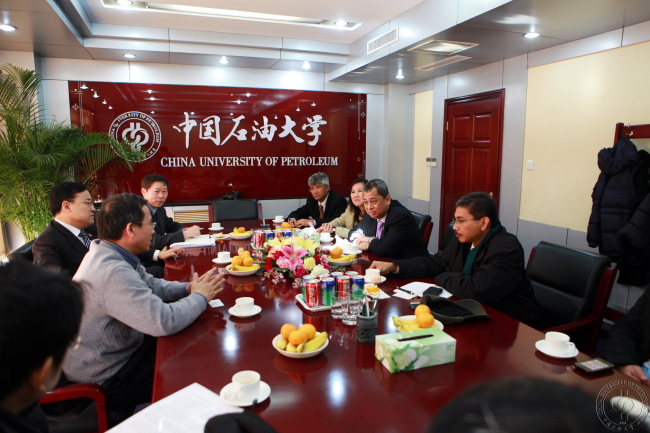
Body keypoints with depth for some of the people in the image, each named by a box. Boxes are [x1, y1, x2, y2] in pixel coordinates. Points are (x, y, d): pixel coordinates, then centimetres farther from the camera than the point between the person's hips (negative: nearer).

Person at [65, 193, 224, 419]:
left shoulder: (107, 253, -2)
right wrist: (200, 297, -20)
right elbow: (165, 322, -38)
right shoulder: (112, 272, -34)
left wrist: (187, 288, -7)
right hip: (104, 379, -9)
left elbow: (149, 285, 10)